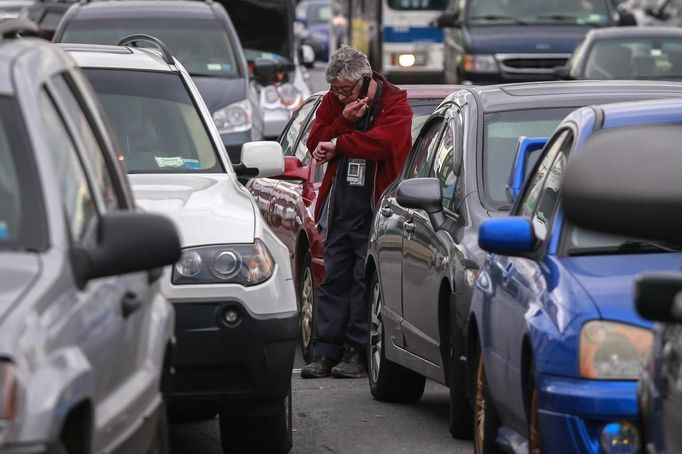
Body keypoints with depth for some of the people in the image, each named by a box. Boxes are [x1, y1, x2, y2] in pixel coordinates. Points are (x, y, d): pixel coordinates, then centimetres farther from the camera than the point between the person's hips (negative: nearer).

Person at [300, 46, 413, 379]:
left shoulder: (395, 104, -4)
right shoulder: (333, 102, 10)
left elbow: (381, 141, -22)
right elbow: (315, 143, 3)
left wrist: (337, 145, -13)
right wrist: (345, 121, -13)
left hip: (374, 209, -5)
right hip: (339, 209, 5)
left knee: (365, 281, -4)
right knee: (333, 279, 4)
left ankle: (357, 353, -2)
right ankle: (326, 352, 4)